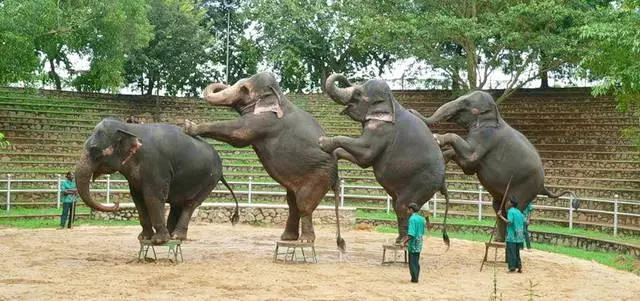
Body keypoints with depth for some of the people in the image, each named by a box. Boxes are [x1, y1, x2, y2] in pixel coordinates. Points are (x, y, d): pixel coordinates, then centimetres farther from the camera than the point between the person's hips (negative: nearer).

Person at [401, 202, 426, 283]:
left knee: (412, 262, 1)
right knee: (416, 262, 14)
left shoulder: (412, 219, -17)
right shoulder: (421, 218, 8)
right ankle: (416, 277, 17)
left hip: (413, 244, -8)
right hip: (419, 244, 8)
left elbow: (411, 234, -24)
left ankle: (414, 278, 4)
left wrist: (404, 242, -16)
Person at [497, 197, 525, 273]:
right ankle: (519, 267, 12)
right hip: (519, 236, 8)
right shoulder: (519, 212, 14)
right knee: (517, 252, 14)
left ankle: (512, 267, -4)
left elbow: (509, 222, -21)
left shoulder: (510, 211, -10)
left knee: (511, 252, -3)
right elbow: (523, 221, 15)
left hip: (512, 236, -8)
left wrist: (501, 216, -19)